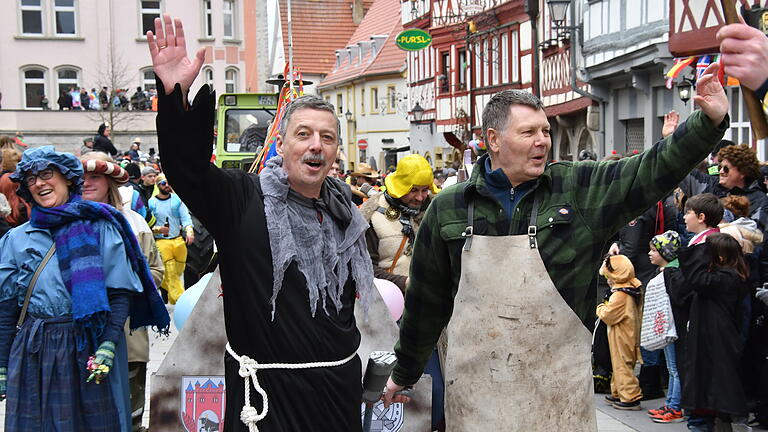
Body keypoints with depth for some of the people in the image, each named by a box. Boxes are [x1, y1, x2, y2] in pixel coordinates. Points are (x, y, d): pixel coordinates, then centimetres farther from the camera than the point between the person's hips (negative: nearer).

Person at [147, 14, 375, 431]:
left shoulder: (344, 210, 8)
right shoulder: (242, 198, -7)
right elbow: (186, 166, -24)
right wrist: (174, 95, -39)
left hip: (338, 385, 5)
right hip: (265, 392, -5)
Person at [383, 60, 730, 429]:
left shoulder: (579, 190, 0)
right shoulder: (448, 209, 1)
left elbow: (655, 169, -8)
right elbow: (426, 300, 10)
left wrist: (710, 122, -23)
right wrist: (404, 374, 17)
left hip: (559, 393, 0)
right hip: (474, 392, 0)